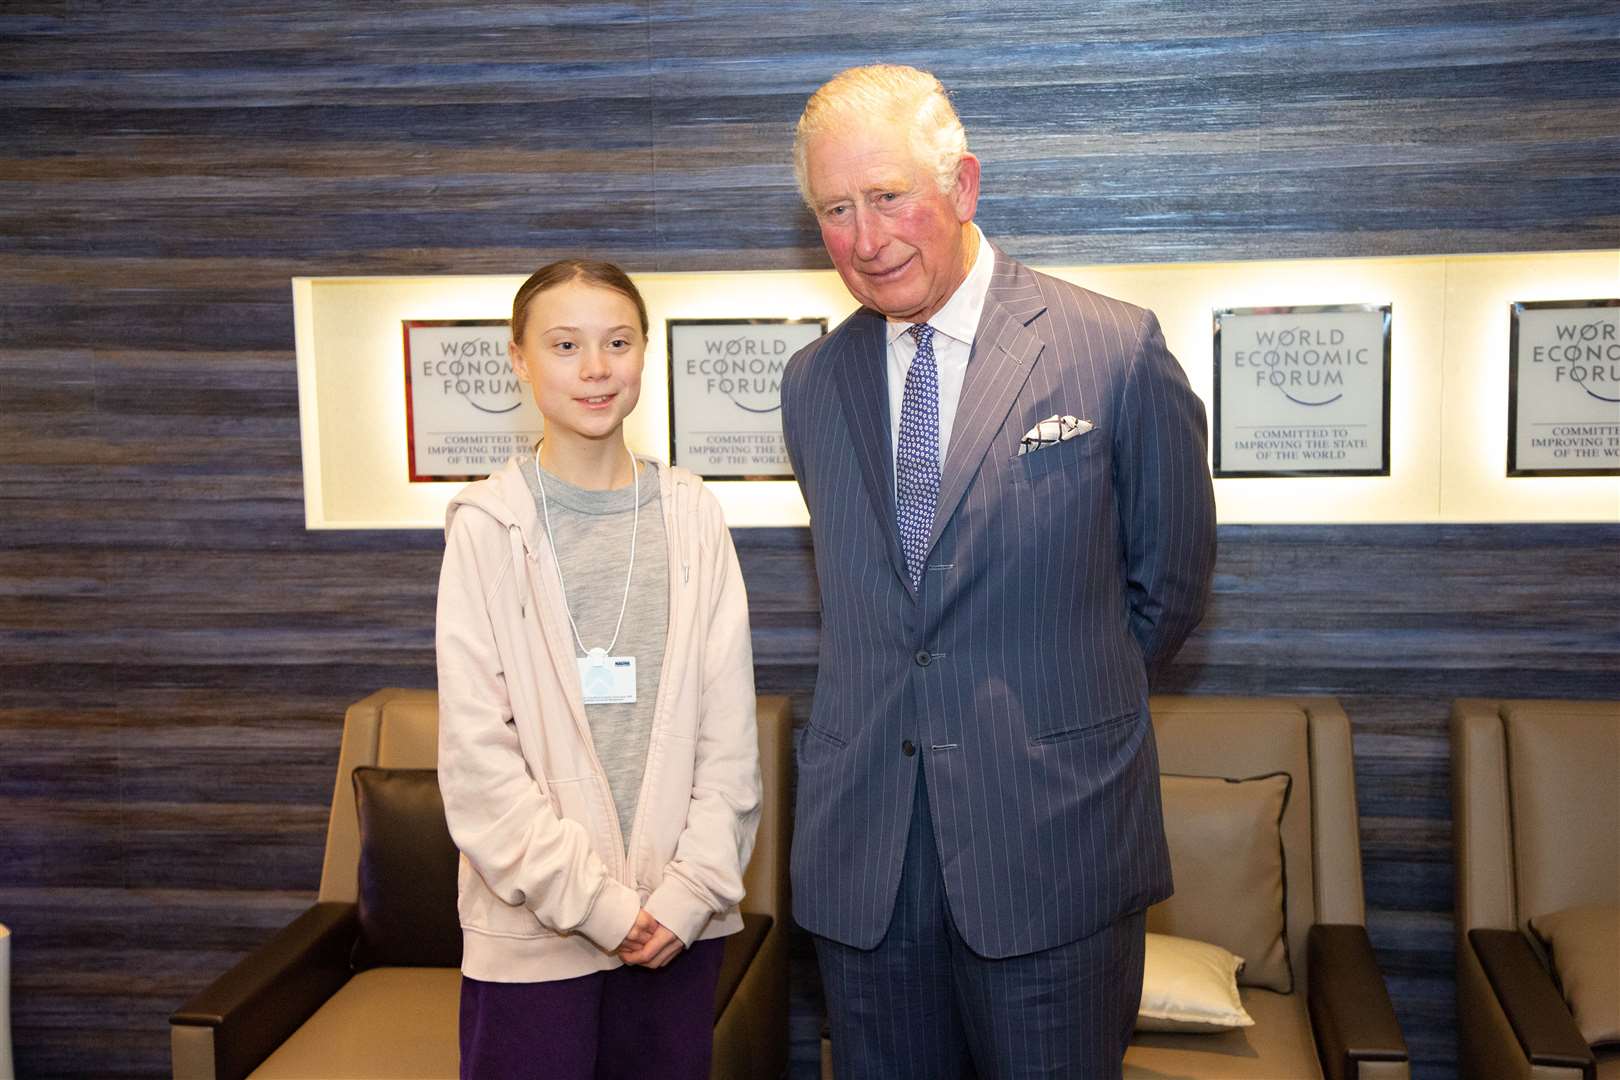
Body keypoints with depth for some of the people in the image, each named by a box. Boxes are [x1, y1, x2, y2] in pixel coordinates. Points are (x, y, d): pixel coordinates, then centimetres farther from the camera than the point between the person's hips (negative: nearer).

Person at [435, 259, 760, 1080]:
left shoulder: (691, 516, 2)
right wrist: (595, 902, -10)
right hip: (533, 926, -2)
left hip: (678, 919, 2)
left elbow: (728, 729, 3)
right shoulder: (488, 526, -5)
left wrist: (692, 888, -5)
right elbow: (477, 753, -7)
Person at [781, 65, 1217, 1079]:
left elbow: (1169, 582, 3)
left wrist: (1064, 706, 9)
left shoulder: (1118, 351, -7)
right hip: (859, 852, 4)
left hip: (1051, 846, -3)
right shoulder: (812, 384, 7)